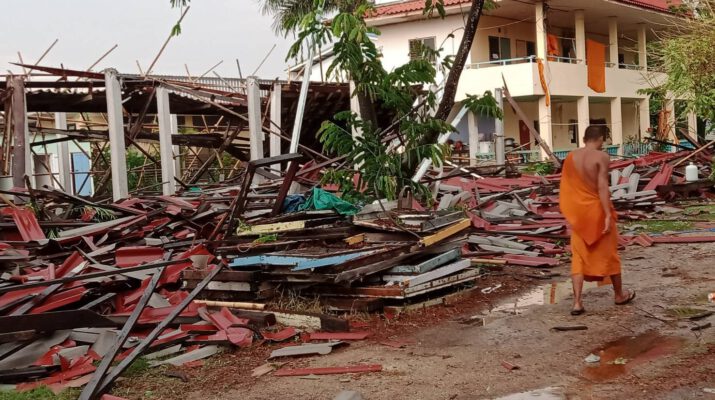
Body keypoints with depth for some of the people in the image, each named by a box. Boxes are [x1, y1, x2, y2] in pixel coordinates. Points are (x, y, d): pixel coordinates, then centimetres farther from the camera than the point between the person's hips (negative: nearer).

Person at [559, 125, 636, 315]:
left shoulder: (571, 157, 4)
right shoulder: (601, 157, -12)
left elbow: (566, 188, 9)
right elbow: (602, 187, -20)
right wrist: (608, 215, -21)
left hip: (578, 212, 4)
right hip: (597, 209, -4)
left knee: (579, 258, 5)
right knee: (609, 253, 13)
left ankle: (577, 303, -4)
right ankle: (619, 295, 29)